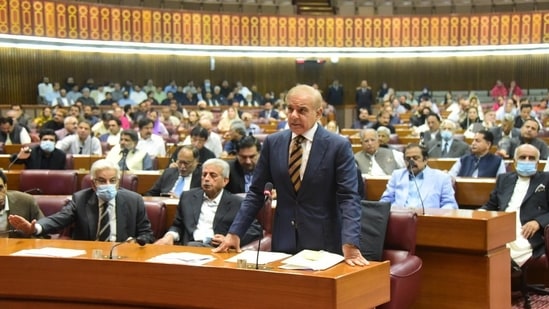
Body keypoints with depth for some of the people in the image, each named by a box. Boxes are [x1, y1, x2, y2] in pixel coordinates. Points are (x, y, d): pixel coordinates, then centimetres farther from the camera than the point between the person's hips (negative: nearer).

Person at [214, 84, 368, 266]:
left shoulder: (338, 146, -7)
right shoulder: (273, 142, 4)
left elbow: (349, 198, -12)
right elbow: (256, 192, 8)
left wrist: (349, 244, -24)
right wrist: (235, 232, 1)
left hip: (323, 244, -3)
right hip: (283, 242, 3)